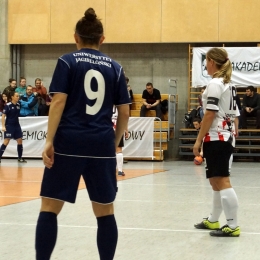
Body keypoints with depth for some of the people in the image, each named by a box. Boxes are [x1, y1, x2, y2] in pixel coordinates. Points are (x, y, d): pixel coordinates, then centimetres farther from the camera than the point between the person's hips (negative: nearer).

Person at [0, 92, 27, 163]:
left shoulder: (18, 105, 5)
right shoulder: (8, 105, -12)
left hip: (17, 125, 6)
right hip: (9, 126, -6)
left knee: (20, 141, 6)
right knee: (6, 142, -9)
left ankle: (20, 158, 17)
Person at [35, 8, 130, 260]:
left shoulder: (67, 61, 2)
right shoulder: (114, 67, 10)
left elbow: (59, 102, -8)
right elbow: (124, 112, 8)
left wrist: (49, 141, -9)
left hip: (68, 142, -2)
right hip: (101, 145, 3)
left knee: (50, 207, 2)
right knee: (105, 211, 9)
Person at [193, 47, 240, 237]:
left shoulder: (215, 84, -11)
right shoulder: (229, 85, 15)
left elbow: (210, 114, -16)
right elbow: (235, 115, 15)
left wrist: (198, 140, -14)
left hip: (215, 138, -10)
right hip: (226, 138, 10)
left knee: (222, 182, -9)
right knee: (216, 182, 17)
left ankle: (233, 226, -9)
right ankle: (213, 221, 26)